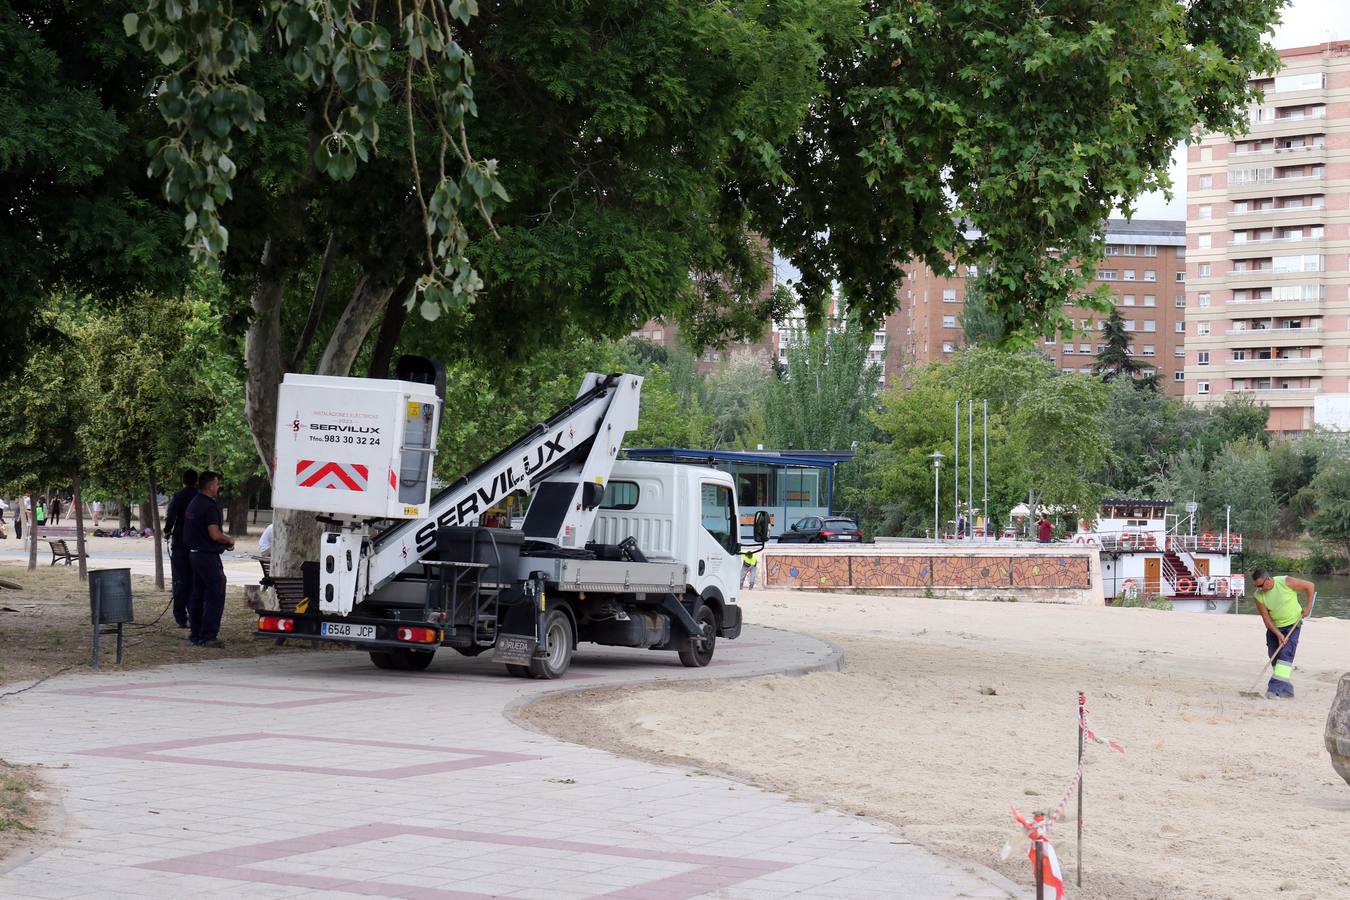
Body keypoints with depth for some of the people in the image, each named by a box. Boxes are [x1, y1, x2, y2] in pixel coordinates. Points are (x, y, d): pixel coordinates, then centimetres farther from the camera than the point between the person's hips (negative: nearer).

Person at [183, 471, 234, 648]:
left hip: (194, 552, 10)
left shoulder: (193, 504, 13)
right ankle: (208, 636, -8)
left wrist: (223, 541, 19)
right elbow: (215, 535, -23)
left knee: (196, 595, 14)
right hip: (208, 556, -10)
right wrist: (229, 540, -4)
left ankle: (195, 635, 18)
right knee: (215, 596, -6)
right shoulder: (209, 507, -18)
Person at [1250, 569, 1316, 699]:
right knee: (1274, 656, 3)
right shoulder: (1259, 596, -13)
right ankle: (1286, 687, 13)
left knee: (1285, 654, -17)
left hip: (1292, 624, -5)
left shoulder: (1286, 582, -23)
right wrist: (1278, 634, -20)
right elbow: (1266, 617, -11)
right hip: (1274, 627, 5)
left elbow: (1310, 586, -10)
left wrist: (1308, 606, -10)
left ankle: (1278, 688, -26)